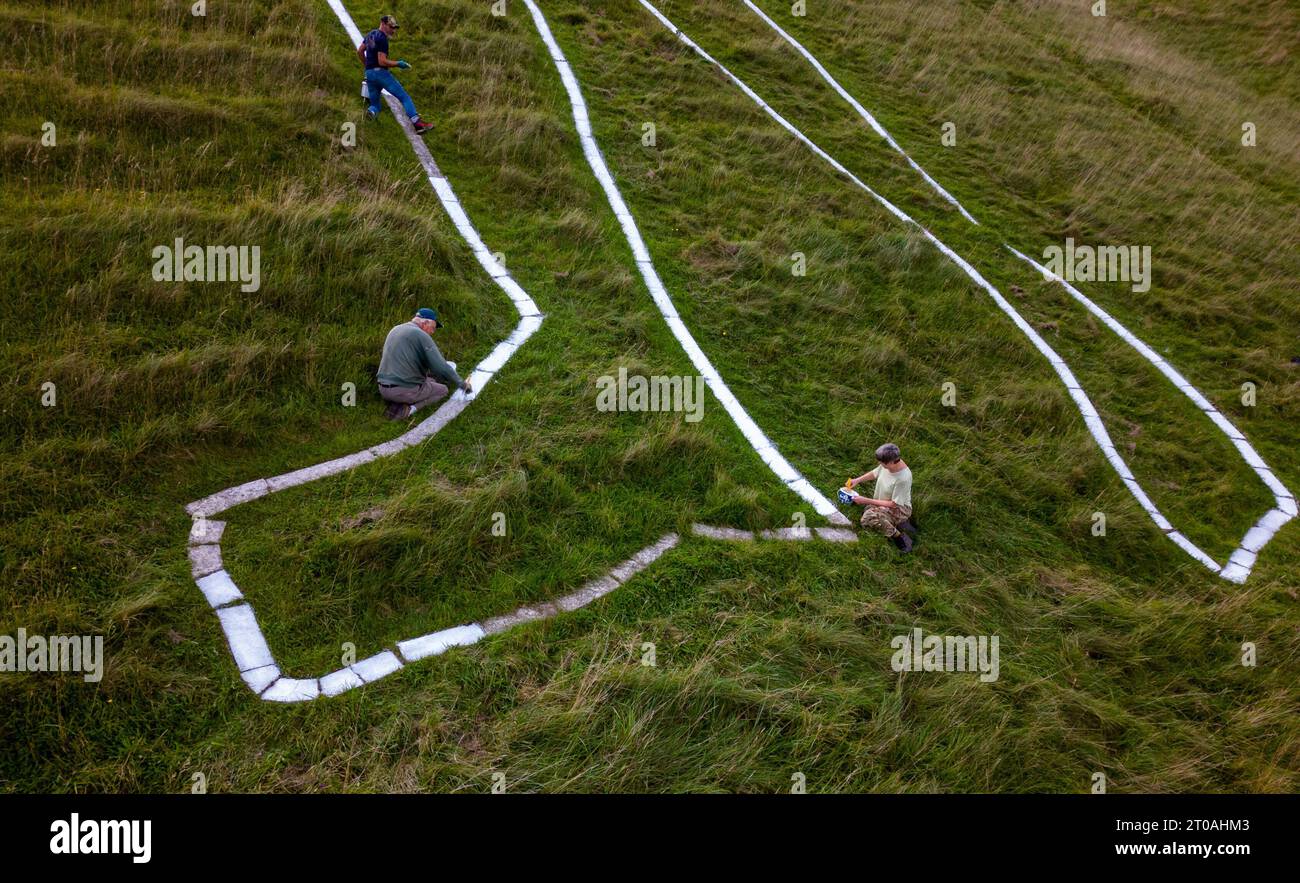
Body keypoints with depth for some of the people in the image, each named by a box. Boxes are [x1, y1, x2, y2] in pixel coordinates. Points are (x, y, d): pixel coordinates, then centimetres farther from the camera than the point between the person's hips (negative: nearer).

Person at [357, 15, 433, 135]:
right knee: (405, 98, -11)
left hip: (369, 73, 8)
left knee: (375, 105, 17)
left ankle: (371, 111, -18)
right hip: (381, 72, -8)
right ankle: (417, 123, -26)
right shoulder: (382, 38, -11)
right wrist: (398, 63, -9)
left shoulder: (371, 34, 16)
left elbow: (359, 51, 24)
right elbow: (382, 61, -19)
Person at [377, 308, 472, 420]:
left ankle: (396, 405, 8)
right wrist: (462, 384, -3)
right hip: (406, 390, -8)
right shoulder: (421, 335, -12)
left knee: (430, 380, 30)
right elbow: (441, 368, -15)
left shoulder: (395, 330, 14)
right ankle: (409, 408, -7)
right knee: (442, 389, 17)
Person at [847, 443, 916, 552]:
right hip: (882, 506, 8)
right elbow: (875, 473, 13)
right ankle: (897, 524, 4)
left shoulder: (903, 478, -31)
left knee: (869, 517, -34)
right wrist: (857, 480, -2)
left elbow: (894, 504, -23)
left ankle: (898, 537, -15)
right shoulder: (888, 464, -11)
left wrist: (867, 501, -21)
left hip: (899, 508, -8)